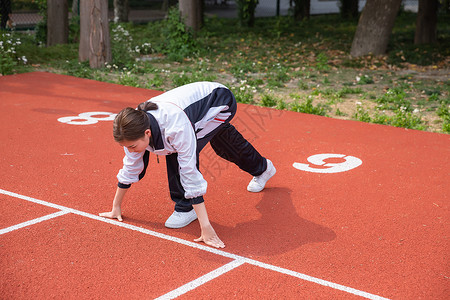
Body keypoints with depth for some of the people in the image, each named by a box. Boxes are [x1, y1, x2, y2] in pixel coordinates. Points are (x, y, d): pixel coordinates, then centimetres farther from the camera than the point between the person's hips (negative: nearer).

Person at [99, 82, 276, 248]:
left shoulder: (177, 127, -45)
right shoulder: (135, 128, -25)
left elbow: (191, 176, -43)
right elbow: (130, 168, -8)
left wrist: (206, 228, -42)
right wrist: (116, 207, 1)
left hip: (221, 102, -7)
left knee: (180, 152, -27)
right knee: (223, 148, 28)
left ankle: (186, 208, -6)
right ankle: (262, 169, 59)